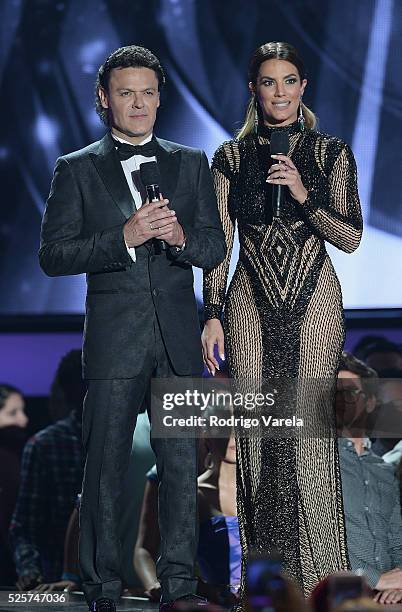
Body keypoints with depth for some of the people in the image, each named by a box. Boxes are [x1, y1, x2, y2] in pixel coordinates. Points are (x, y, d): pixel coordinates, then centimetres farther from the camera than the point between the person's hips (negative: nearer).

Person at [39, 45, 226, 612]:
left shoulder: (191, 164, 12)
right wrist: (124, 237, -17)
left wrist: (181, 237, -14)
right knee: (105, 466, 0)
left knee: (182, 463, 3)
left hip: (178, 336, 2)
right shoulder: (76, 170, 4)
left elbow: (215, 247, 9)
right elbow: (53, 255, -4)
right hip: (113, 336, -2)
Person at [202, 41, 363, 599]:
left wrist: (303, 194, -15)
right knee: (257, 434, 0)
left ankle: (317, 572, 4)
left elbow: (351, 238, -1)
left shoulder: (330, 153, 3)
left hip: (313, 303, -1)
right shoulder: (232, 156, 6)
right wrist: (213, 315, -1)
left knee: (309, 432, -6)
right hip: (250, 304, 1)